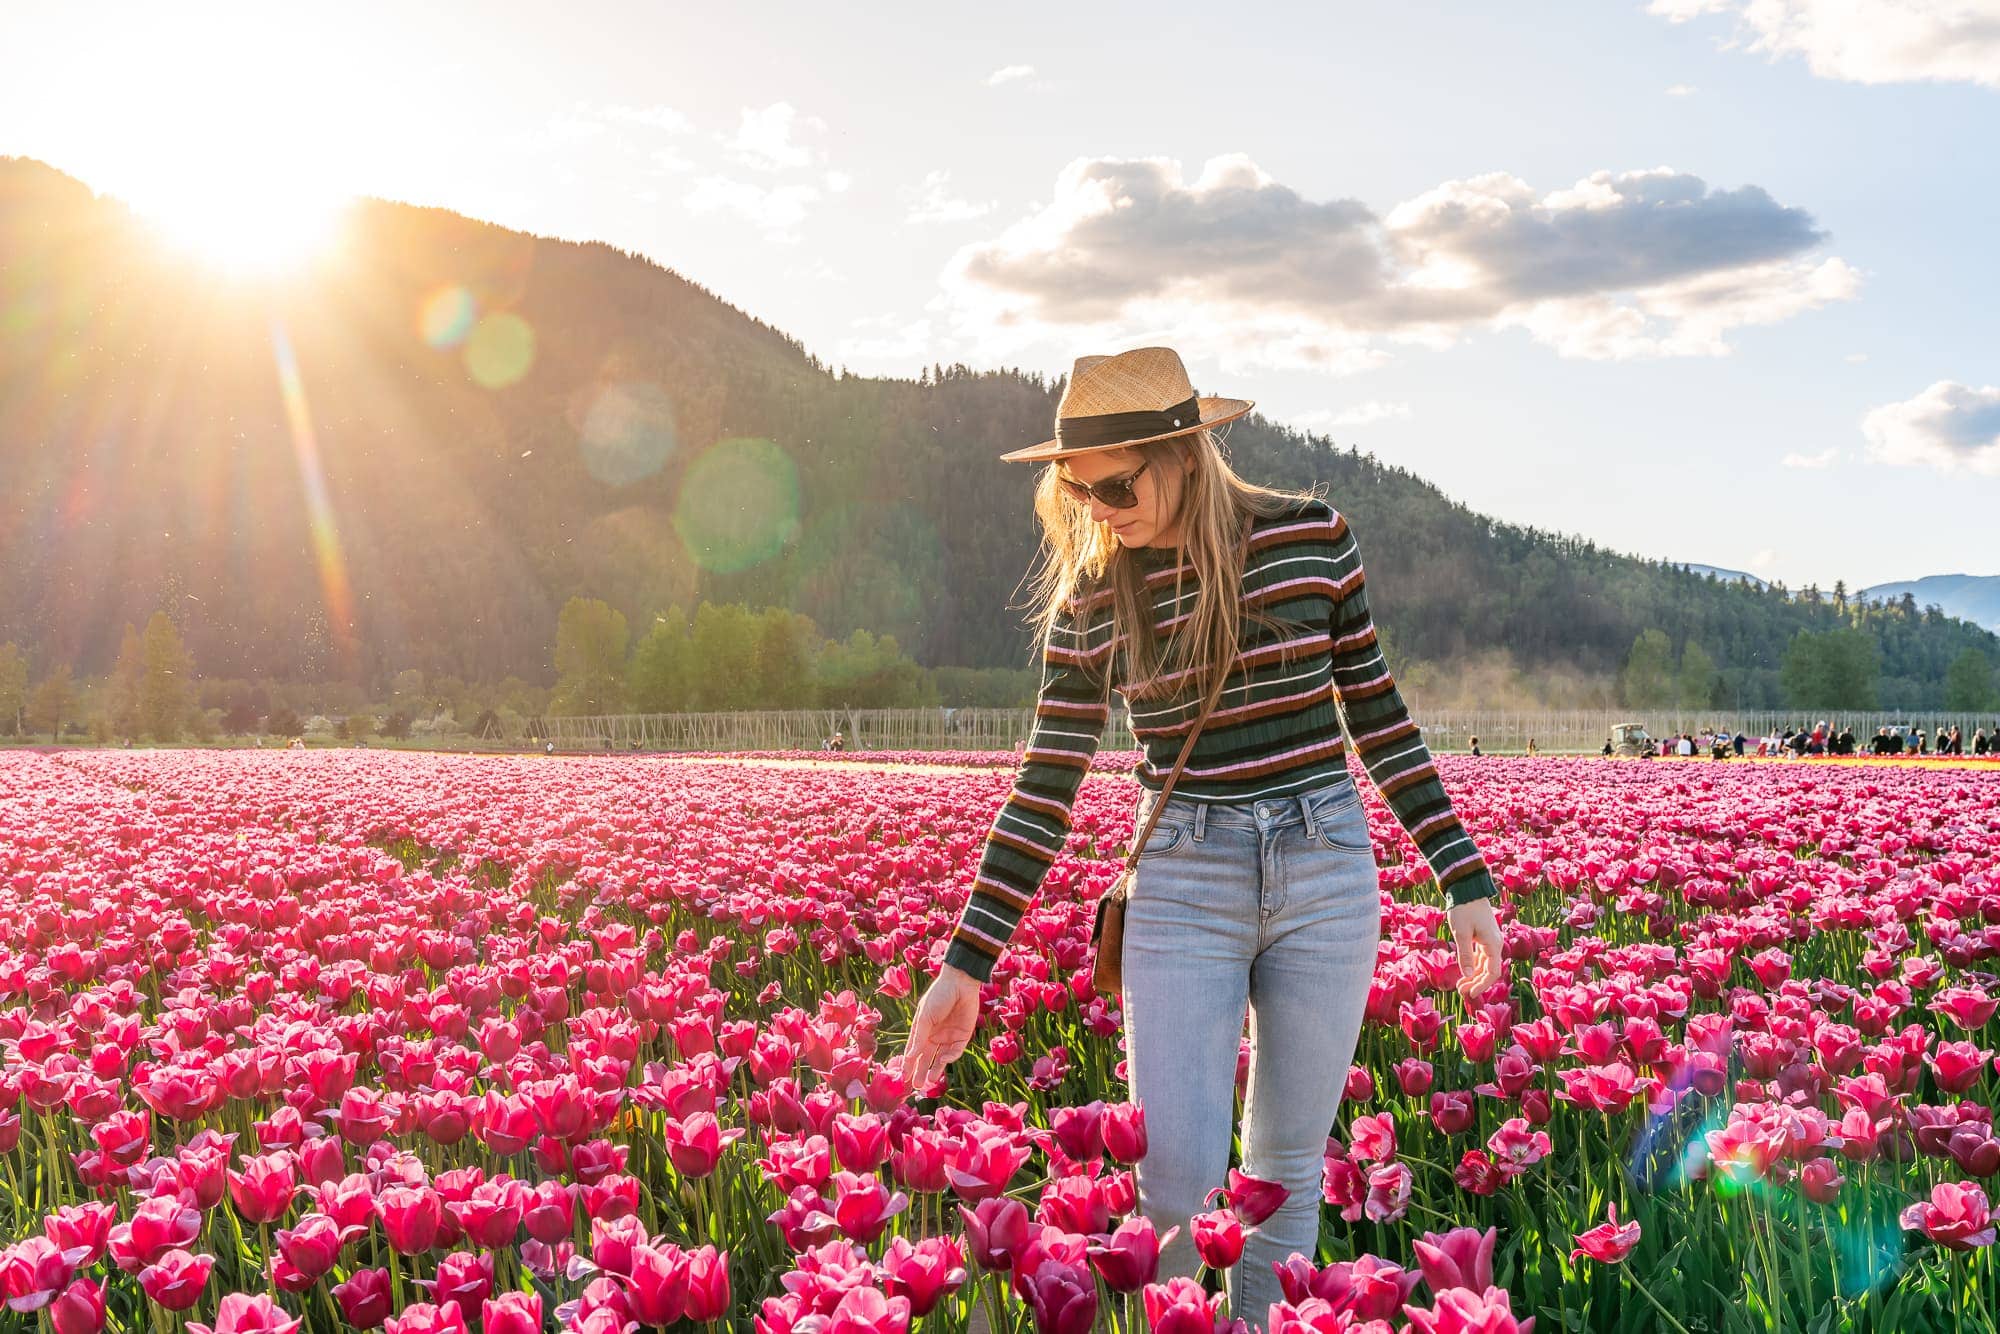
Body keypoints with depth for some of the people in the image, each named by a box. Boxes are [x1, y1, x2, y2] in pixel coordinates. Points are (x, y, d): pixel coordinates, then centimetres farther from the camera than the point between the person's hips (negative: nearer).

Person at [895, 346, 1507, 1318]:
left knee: (1287, 1170, 9)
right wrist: (966, 964, -3)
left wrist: (1463, 879, 2)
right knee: (1177, 1180, -6)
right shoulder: (1089, 598, -1)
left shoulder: (1311, 537, -3)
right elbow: (1046, 788, 0)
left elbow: (1376, 713, 5)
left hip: (1327, 879, 0)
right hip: (1183, 885, 0)